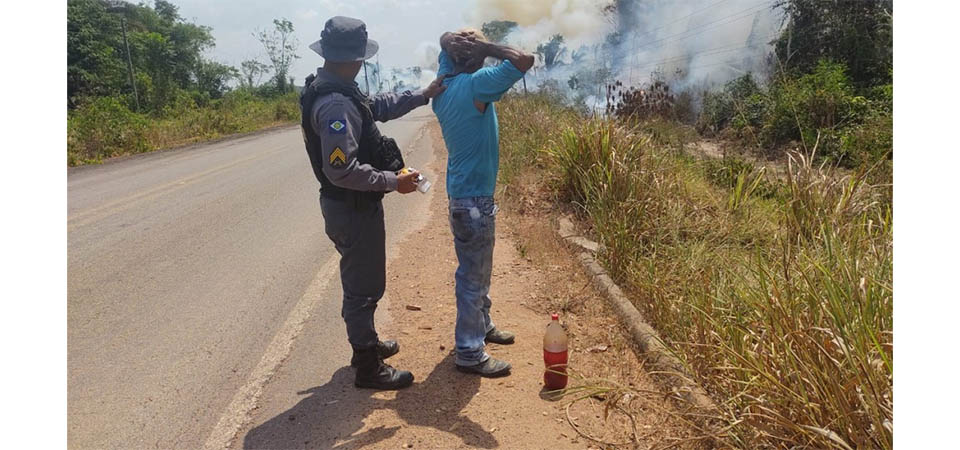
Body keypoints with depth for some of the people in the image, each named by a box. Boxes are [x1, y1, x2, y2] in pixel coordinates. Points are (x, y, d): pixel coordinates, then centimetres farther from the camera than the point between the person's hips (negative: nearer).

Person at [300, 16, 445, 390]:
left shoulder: (327, 89, 6)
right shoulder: (336, 104, -27)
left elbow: (378, 106, 19)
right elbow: (342, 170, -31)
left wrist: (422, 96, 14)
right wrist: (393, 182, -22)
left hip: (347, 204, 10)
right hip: (353, 208, -10)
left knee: (360, 280, 24)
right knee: (364, 286, 2)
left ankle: (366, 343, 42)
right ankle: (369, 368, 17)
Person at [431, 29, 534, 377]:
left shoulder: (445, 84, 5)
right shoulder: (476, 85, -20)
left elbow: (445, 40, 21)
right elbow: (524, 60, -25)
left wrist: (458, 42, 1)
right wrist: (487, 47, -14)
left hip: (462, 193, 9)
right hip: (474, 198, -9)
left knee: (478, 269, 23)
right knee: (474, 276, 0)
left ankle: (482, 325, 39)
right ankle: (469, 353, 10)